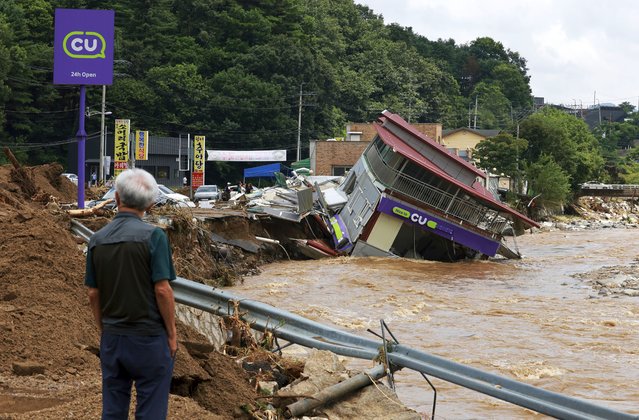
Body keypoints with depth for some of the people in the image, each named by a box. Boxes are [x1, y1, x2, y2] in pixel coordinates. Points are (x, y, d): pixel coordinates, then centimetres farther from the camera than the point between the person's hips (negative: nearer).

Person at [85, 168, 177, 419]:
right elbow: (162, 290, -15)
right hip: (149, 337, -5)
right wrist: (172, 334, -5)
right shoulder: (153, 236, -13)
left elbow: (93, 294, 5)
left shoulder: (97, 239, 2)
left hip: (112, 339, 5)